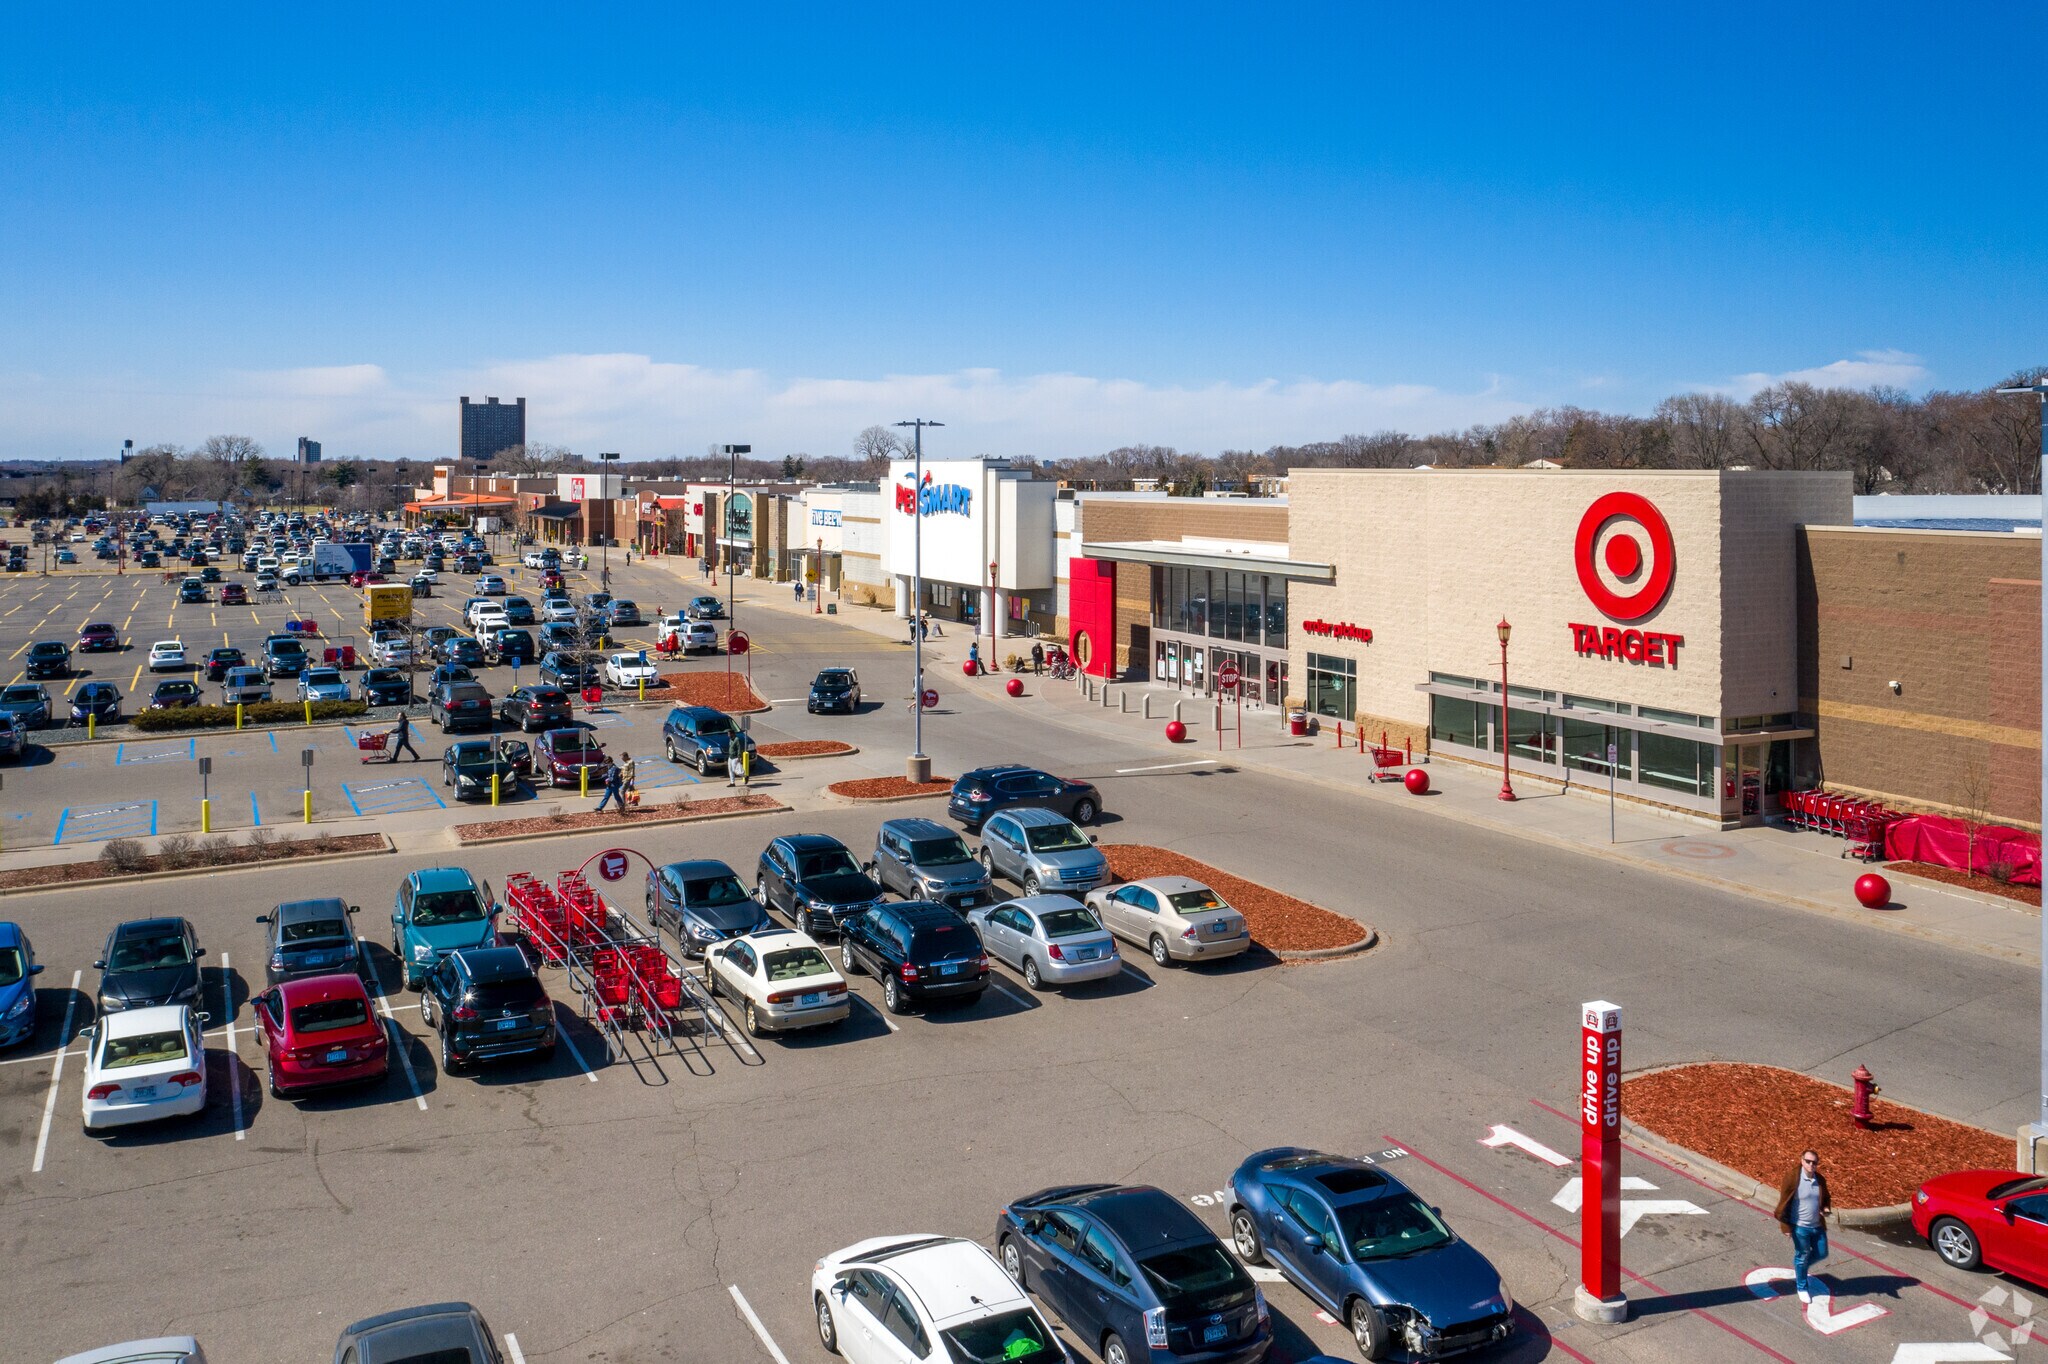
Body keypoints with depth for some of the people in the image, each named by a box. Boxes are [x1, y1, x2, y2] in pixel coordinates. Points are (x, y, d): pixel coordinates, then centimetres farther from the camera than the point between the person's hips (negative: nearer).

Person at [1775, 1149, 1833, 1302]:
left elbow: (1826, 1198, 16)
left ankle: (1799, 1269, 41)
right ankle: (1802, 1287, 27)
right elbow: (1783, 1203, -13)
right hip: (1800, 1226, -5)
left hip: (1818, 1226, 5)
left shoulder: (1821, 1180, -1)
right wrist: (1786, 1226, -12)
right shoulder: (1792, 1179, -18)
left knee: (1821, 1253, 14)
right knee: (1802, 1256, 7)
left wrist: (1826, 1208, -7)